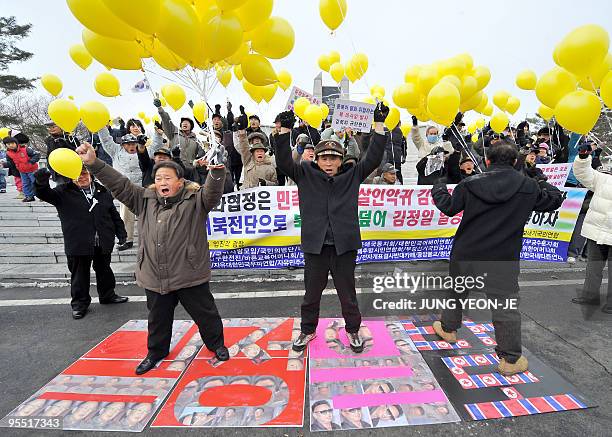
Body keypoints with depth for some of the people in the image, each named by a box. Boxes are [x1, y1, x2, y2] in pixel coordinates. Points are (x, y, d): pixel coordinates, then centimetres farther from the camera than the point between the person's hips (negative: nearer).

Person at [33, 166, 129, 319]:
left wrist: (121, 232, 7)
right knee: (79, 274, 9)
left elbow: (114, 214, 10)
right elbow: (44, 194, -16)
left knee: (104, 270, 18)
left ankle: (108, 295, 36)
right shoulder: (64, 192, -1)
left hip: (103, 243, 3)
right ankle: (80, 303, 25)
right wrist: (41, 183, -39)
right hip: (78, 244, -2)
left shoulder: (102, 191, 6)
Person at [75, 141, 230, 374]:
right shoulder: (145, 199, 5)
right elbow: (120, 184, 4)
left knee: (204, 313, 13)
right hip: (155, 278, 4)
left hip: (190, 276, -4)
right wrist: (93, 163, -4)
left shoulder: (195, 200, -9)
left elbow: (212, 193, -26)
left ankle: (216, 343, 39)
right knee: (158, 318, 23)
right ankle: (156, 351, 48)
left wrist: (217, 171, -46)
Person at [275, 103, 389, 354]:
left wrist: (379, 125, -4)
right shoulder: (305, 175, 3)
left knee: (347, 292, 15)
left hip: (344, 245, 0)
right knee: (312, 292, 15)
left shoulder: (352, 175, 6)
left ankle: (353, 330, 38)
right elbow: (283, 162, -5)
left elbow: (373, 158, 0)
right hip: (315, 245, 0)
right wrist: (285, 130, -14)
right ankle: (308, 330, 38)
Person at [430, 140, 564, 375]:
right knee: (506, 306, 8)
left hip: (465, 253, 2)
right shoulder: (528, 186, -4)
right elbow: (555, 199, 11)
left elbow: (448, 207, 2)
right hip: (501, 259, -1)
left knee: (457, 291, 23)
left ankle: (448, 328, 43)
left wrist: (438, 188, 20)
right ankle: (511, 358, 17)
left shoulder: (470, 183, -6)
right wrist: (541, 183, 30)